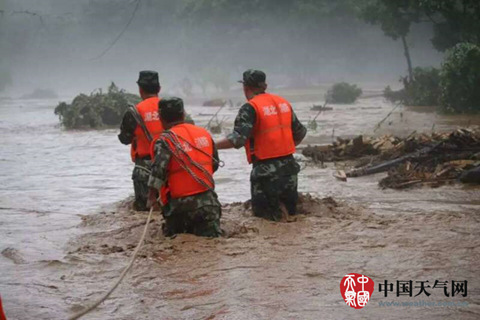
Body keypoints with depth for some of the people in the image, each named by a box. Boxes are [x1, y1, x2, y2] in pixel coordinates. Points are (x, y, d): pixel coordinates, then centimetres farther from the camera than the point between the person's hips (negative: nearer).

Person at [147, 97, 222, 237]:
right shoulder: (205, 134, 7)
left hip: (181, 203, -3)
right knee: (212, 236, 7)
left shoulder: (166, 140, -11)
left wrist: (152, 196, -10)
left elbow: (158, 169, -21)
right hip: (208, 200, 3)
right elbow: (215, 164, 16)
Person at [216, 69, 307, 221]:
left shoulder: (250, 108, -12)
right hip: (289, 166, 6)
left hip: (265, 168, -6)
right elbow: (300, 133, 18)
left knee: (263, 214, 2)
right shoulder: (283, 103, 10)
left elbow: (238, 139, -22)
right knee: (291, 210, 19)